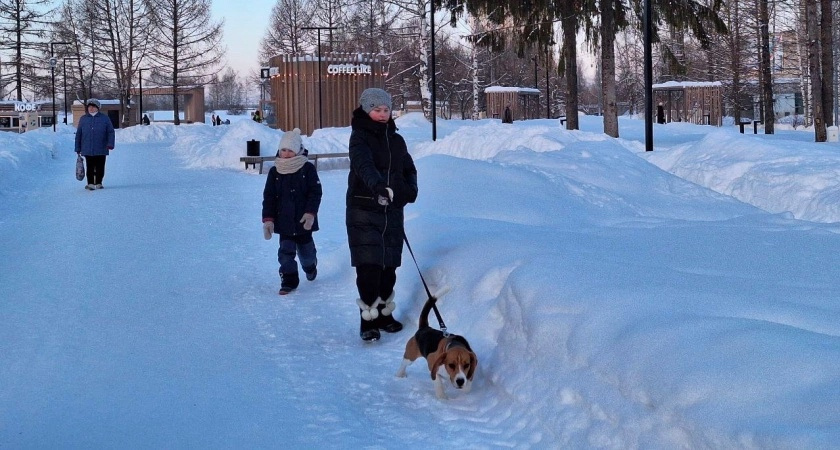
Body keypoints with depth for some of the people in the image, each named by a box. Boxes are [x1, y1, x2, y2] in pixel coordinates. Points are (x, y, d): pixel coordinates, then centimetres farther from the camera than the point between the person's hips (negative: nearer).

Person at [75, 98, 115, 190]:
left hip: (101, 150, -1)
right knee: (90, 168, -1)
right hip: (87, 150, 1)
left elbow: (110, 132, 3)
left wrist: (110, 144, -11)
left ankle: (98, 183, 15)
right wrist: (78, 148, 8)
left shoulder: (104, 118, 6)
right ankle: (90, 184, 4)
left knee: (100, 168, 4)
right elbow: (78, 134, 12)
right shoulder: (83, 119, 10)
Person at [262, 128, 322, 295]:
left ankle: (310, 266, 45)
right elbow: (268, 197, 2)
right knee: (285, 251, -8)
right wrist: (268, 219, -7)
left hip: (303, 220, -1)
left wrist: (310, 213, -19)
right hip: (284, 221, 1)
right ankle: (289, 280, -1)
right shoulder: (275, 172, 1)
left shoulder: (307, 169, -6)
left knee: (306, 249, 14)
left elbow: (315, 193, -8)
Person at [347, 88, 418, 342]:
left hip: (392, 211, 6)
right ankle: (368, 320, -2)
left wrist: (410, 189, 2)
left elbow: (409, 169, 24)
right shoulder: (360, 137, -7)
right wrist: (378, 186, -45)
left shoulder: (396, 140, 13)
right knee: (369, 267, -9)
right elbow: (364, 165, -26)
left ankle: (384, 313, 24)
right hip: (364, 211, -5)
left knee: (389, 266, 10)